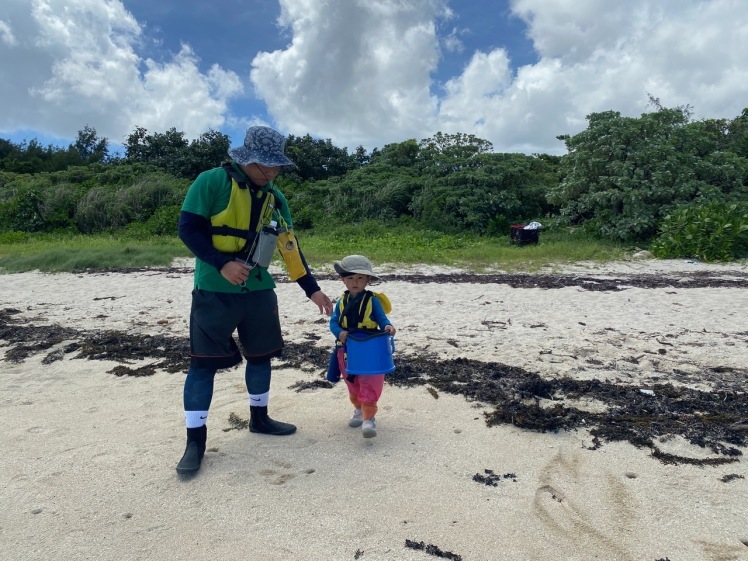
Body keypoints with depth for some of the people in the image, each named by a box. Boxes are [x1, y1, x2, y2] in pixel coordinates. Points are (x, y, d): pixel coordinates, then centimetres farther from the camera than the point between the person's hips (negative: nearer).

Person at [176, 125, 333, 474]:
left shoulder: (275, 198, 7)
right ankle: (195, 440, 10)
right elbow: (188, 228, -13)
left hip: (259, 291, 6)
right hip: (214, 291, -5)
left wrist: (312, 290, 5)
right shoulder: (212, 182, -11)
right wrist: (222, 263, -25)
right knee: (203, 362, -2)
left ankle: (259, 418, 32)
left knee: (261, 355, 12)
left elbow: (290, 248, 8)